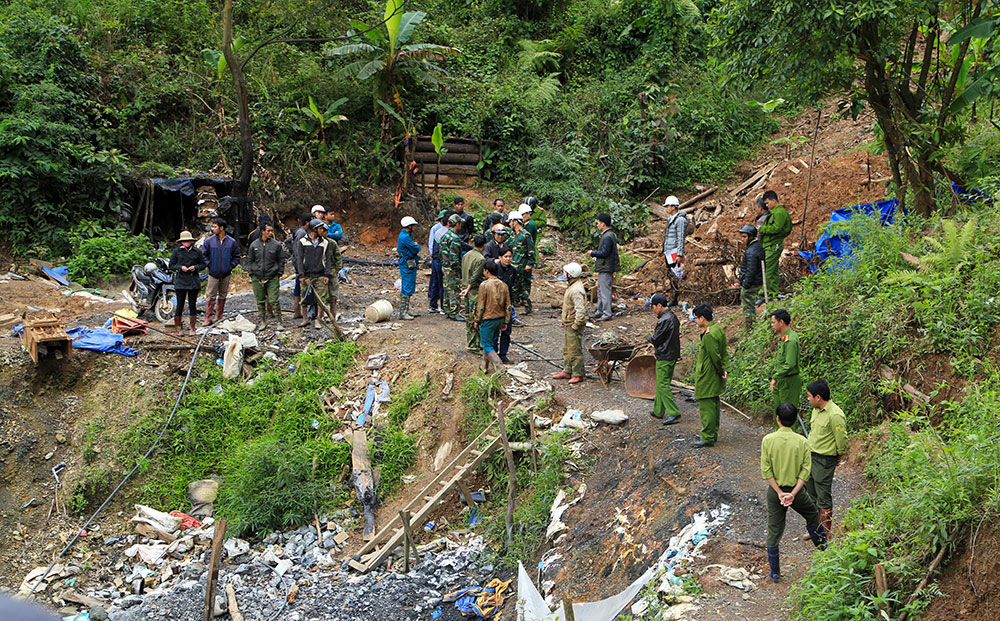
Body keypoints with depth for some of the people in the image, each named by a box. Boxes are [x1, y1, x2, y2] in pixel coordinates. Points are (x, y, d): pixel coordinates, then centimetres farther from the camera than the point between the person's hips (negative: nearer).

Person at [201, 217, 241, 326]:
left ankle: (219, 316, 21)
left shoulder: (232, 242, 0)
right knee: (211, 296, -5)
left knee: (223, 295, 10)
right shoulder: (209, 241, -3)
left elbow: (236, 256, 10)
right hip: (213, 273, -2)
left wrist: (231, 266, 0)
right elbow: (203, 255, 5)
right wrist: (209, 265, -4)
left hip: (226, 273, 2)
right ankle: (208, 318, -4)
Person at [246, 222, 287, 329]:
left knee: (274, 300, -8)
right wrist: (251, 273, 4)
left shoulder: (276, 244, 1)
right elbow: (249, 260, 13)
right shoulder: (254, 245, 6)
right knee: (260, 301, 7)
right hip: (257, 278, 2)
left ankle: (279, 321, -3)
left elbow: (281, 260, 7)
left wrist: (279, 273, 0)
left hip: (272, 277, -2)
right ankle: (262, 321, 16)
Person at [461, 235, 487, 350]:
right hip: (476, 291, -8)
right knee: (475, 317, -3)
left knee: (469, 317, 14)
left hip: (468, 290, 8)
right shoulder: (481, 259, -17)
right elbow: (475, 277, -19)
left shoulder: (466, 255, 8)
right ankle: (474, 344, 0)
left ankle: (469, 342, 20)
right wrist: (468, 289, -11)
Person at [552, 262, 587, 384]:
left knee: (575, 351, -3)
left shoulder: (576, 290, -24)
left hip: (574, 326, -11)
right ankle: (567, 371, 29)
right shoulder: (572, 287, 10)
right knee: (567, 350, 19)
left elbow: (580, 310, -28)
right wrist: (565, 320, 19)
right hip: (568, 324, 11)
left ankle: (578, 374, 5)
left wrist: (576, 325, -22)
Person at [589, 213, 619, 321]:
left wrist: (593, 253, -8)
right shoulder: (609, 235, 14)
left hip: (606, 268, -11)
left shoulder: (608, 237, -20)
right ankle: (600, 311, 26)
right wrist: (597, 258, 15)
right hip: (603, 267, 11)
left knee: (605, 290, -6)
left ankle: (607, 314, -3)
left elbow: (604, 253, -22)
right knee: (600, 290, 17)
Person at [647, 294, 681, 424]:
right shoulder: (673, 317, 11)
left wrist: (648, 337, 6)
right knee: (661, 384, 17)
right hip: (673, 355, 10)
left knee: (663, 385, -7)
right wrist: (656, 349, 14)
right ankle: (658, 411, 25)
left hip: (664, 358, -10)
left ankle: (674, 413, -9)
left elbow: (656, 339, -15)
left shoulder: (664, 321, -21)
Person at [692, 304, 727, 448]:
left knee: (706, 406, -5)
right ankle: (713, 433, 28)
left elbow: (715, 357, -21)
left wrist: (721, 372, -8)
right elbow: (724, 353, 12)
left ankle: (708, 438, -1)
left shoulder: (708, 335, -23)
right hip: (715, 377, 10)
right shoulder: (718, 329, 8)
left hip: (706, 377, -10)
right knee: (713, 405, 18)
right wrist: (722, 370, 8)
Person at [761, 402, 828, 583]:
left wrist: (779, 493, -10)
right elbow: (805, 471, -13)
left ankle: (775, 573, 16)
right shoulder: (802, 442, -10)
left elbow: (766, 471, -13)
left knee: (773, 532, 10)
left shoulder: (768, 440, -11)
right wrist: (793, 493, -14)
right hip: (795, 490, 0)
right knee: (813, 517, 26)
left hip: (775, 491, 0)